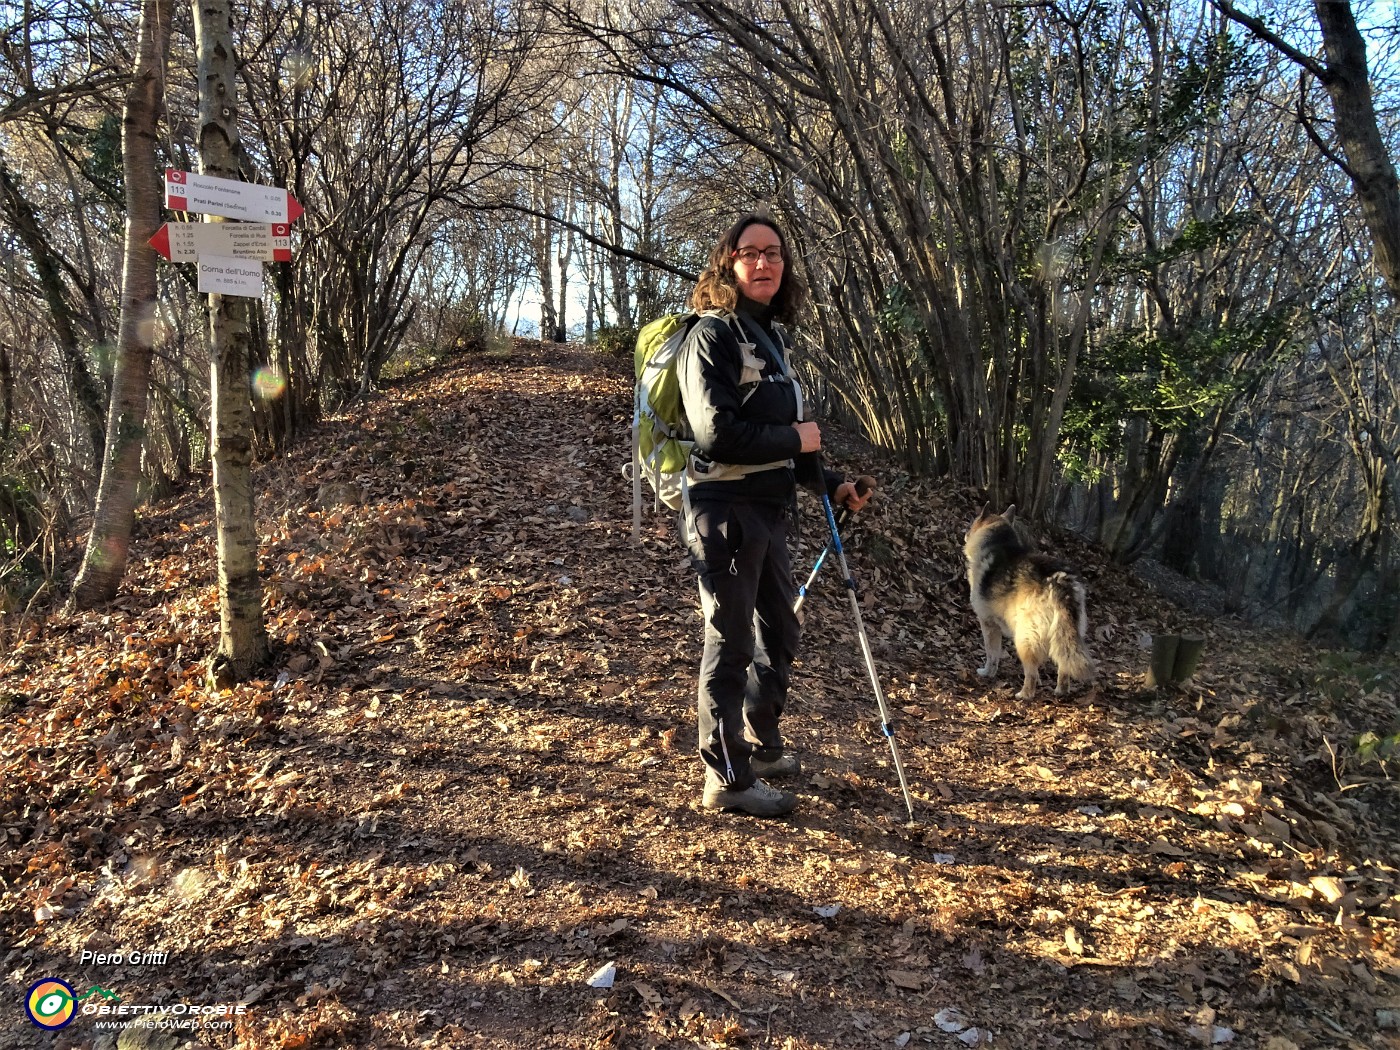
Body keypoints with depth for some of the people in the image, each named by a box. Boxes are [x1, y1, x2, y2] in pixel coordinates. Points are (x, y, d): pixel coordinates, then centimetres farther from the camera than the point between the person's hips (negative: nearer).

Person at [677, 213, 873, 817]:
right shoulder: (713, 334, -12)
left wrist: (828, 484, 18)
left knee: (778, 636, 20)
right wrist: (794, 440, -12)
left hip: (768, 509, 9)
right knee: (730, 643, 0)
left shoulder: (770, 335, 15)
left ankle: (764, 748, 38)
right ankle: (727, 779, 14)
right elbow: (717, 433, -22)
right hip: (725, 511, -9)